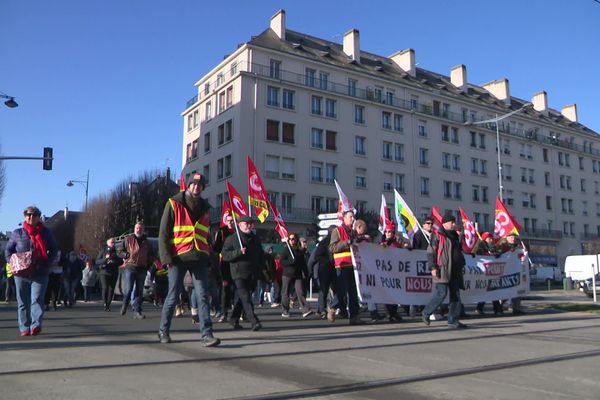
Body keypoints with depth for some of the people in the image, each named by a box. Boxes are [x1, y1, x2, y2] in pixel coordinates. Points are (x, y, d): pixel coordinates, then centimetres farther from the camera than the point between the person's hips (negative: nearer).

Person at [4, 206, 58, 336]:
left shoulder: (45, 233, 7)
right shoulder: (17, 233, 8)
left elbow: (54, 250, 11)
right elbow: (8, 250, 15)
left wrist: (47, 263, -4)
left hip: (40, 274, -2)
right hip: (21, 274, 2)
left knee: (37, 299, -14)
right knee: (23, 302, 7)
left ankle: (36, 324, -21)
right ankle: (24, 328, 15)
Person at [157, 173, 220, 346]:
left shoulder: (205, 208, 14)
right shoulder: (174, 204, 0)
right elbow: (163, 233, -3)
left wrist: (209, 256, 12)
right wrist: (167, 257, -11)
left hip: (199, 258, 4)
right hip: (178, 258, -3)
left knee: (203, 296, -4)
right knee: (173, 296, 5)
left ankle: (206, 334, -4)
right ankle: (163, 331, 22)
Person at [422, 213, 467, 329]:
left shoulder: (455, 236, 20)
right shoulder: (438, 236, -4)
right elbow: (430, 252, -9)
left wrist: (462, 265, 22)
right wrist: (433, 267, -16)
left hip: (455, 271, 8)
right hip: (442, 270, -8)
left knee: (455, 295, 5)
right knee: (442, 293, -14)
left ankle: (453, 321, 10)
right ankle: (426, 313, 5)